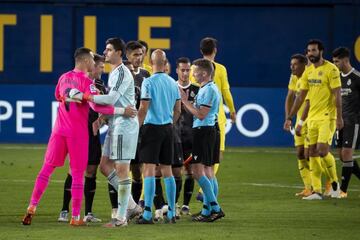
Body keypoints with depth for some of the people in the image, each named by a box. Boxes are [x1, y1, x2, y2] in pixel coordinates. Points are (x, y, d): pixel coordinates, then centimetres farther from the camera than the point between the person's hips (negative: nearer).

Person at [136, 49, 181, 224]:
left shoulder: (149, 82, -10)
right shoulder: (172, 83, 7)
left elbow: (143, 108, -14)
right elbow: (178, 110, 12)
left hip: (152, 127, -6)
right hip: (168, 128, 6)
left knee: (149, 169, -6)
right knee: (167, 170, 12)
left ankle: (147, 214, -12)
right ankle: (171, 213, 14)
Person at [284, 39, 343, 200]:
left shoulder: (331, 69, -9)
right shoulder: (308, 72, 11)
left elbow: (337, 95, -12)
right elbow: (301, 97, 15)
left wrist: (339, 117, -18)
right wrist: (289, 117, 14)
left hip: (327, 117, -7)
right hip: (312, 118, 7)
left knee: (322, 150, -15)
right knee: (312, 153, 3)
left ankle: (334, 182, 8)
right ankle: (316, 191, 6)